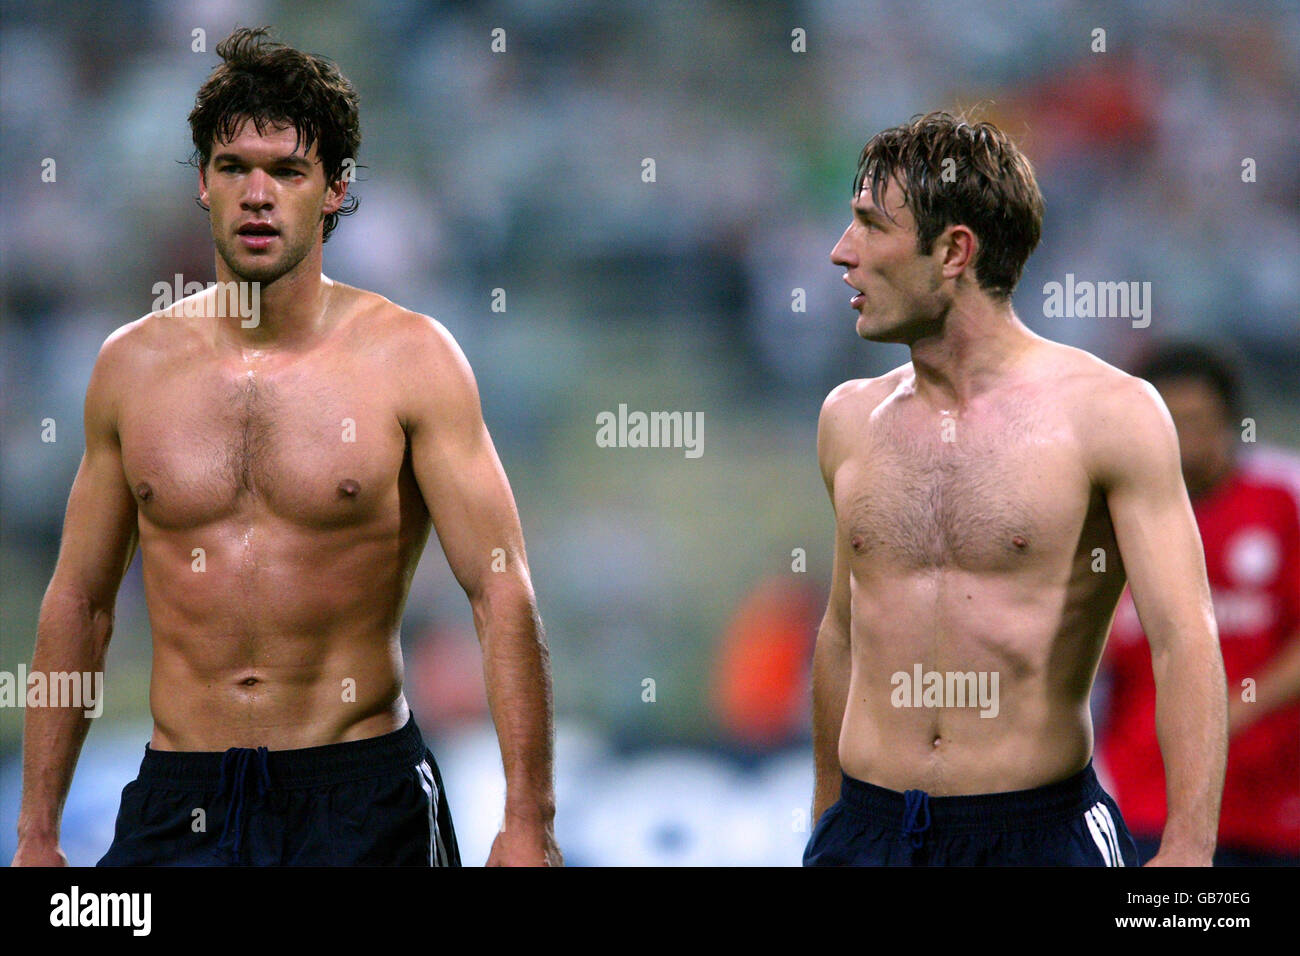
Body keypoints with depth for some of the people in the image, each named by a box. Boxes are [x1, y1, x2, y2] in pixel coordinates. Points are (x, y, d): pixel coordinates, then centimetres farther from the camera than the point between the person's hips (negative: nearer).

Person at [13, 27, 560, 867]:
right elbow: (79, 601, 13)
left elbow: (504, 594, -8)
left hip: (362, 798, -2)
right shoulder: (132, 365, 6)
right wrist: (37, 834, 11)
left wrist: (528, 825, -16)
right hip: (180, 800, 2)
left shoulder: (410, 358, -3)